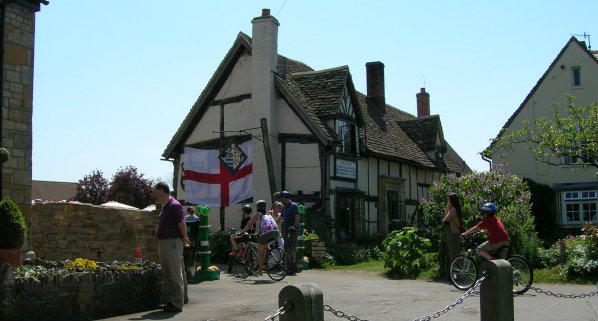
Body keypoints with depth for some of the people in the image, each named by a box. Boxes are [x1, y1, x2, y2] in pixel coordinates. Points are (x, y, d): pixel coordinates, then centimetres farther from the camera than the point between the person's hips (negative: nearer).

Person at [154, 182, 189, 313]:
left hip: (172, 243, -10)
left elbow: (182, 225, -17)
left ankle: (177, 304, -3)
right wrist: (183, 239, 19)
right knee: (167, 275, 14)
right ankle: (174, 300, 23)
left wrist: (184, 239, -3)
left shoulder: (174, 205, -16)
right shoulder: (165, 206, 15)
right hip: (163, 244, 10)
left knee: (175, 274, -6)